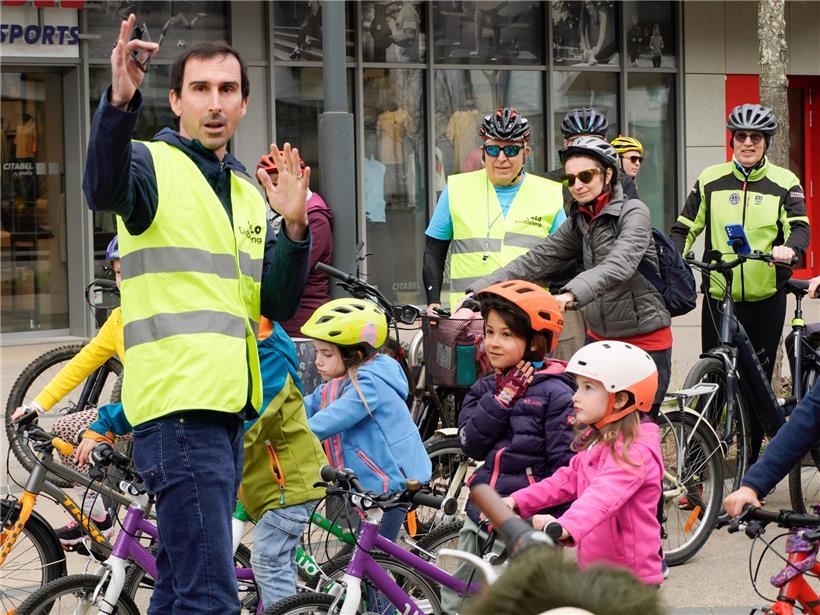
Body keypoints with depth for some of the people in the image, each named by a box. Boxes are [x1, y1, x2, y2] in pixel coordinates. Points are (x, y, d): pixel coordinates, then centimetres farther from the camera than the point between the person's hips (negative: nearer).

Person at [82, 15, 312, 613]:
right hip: (179, 405, -8)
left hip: (228, 409, 8)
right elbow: (105, 189, -28)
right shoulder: (153, 164, -3)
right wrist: (120, 101, -45)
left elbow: (277, 305, 12)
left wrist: (295, 228, -5)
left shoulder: (247, 194, 20)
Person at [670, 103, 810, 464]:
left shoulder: (784, 183, 4)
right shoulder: (711, 180, 7)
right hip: (718, 296, 0)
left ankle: (753, 463, 17)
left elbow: (800, 226, -8)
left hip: (766, 298, 0)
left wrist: (789, 248, -30)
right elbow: (685, 227, 11)